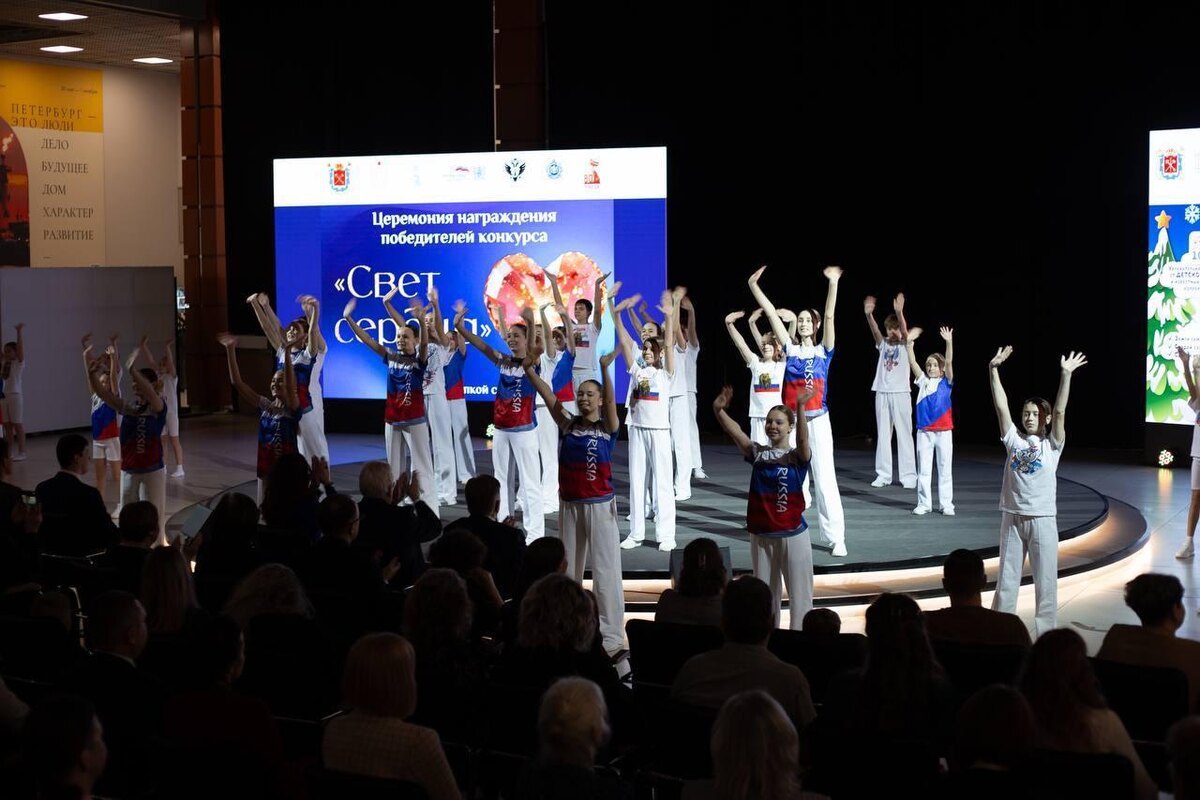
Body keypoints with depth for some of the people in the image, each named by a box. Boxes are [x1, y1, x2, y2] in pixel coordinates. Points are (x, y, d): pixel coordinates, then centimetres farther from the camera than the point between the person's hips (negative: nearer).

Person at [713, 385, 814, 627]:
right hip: (761, 534, 4)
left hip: (792, 534, -4)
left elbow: (803, 438, -27)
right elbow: (734, 431, -10)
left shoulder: (797, 457, -6)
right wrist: (718, 410, -28)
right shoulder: (757, 453, 3)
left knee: (798, 590, 3)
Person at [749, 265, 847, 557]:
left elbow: (829, 316, -12)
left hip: (817, 421, -2)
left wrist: (833, 283, -23)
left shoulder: (823, 350, 1)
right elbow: (771, 313, 3)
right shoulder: (790, 349, 6)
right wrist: (753, 285, -1)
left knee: (824, 478, -5)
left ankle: (837, 538, -3)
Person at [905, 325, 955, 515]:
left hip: (943, 431, -2)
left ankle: (947, 504, 10)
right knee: (923, 469, 5)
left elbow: (949, 362, -11)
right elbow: (912, 362, 0)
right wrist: (909, 342, -10)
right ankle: (924, 503, 12)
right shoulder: (923, 382, 7)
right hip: (924, 431, 2)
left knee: (945, 469, 4)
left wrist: (949, 342, -22)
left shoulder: (946, 383, 2)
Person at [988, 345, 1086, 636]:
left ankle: (1045, 634, 9)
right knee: (1006, 579, 10)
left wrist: (1066, 374, -21)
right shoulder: (1013, 439, 6)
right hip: (1012, 517, 2)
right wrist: (993, 370, -11)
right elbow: (1001, 406, -2)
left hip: (1043, 518, -2)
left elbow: (1060, 411, -11)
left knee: (1045, 581, 2)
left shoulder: (1052, 444, 1)